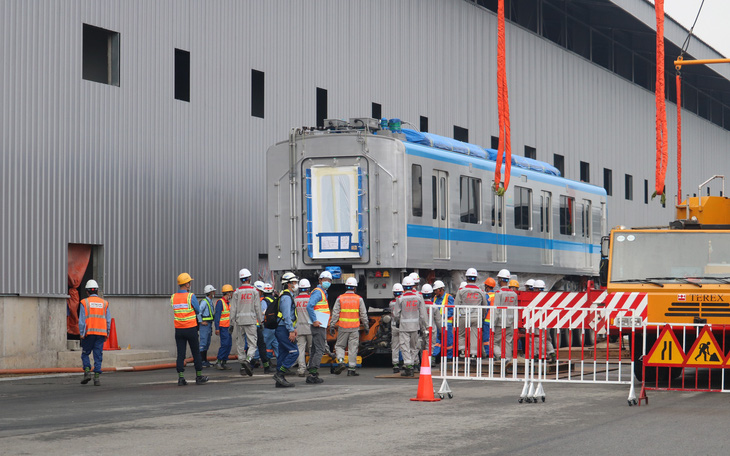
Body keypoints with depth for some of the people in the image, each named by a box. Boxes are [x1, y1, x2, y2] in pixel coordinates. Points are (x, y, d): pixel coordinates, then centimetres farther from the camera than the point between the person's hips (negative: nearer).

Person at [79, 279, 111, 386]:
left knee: (85, 354, 12)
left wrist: (81, 334, -3)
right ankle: (96, 378, -1)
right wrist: (107, 334, 14)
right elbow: (108, 320, 8)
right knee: (98, 356, 4)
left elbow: (82, 320, -4)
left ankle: (87, 372, -6)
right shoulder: (104, 303, 9)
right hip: (101, 333, 2)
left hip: (89, 333, -2)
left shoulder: (84, 302, 1)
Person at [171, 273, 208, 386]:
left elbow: (175, 312, 10)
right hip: (191, 329, -4)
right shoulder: (191, 296, -12)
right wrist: (199, 321, 17)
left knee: (180, 354, 4)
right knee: (196, 353, 7)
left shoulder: (173, 298, 3)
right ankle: (199, 376, 13)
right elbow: (198, 311, -3)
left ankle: (181, 378, -1)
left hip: (178, 329, 4)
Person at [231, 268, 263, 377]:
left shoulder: (237, 292, 3)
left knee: (240, 343, 9)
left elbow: (233, 309, 2)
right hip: (251, 320, -2)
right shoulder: (254, 291, 0)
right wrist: (261, 321, 6)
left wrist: (232, 323, 7)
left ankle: (242, 364, 11)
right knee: (252, 342, -3)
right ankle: (248, 360, -25)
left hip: (239, 320, 2)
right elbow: (258, 308, 0)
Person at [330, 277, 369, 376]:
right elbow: (363, 314, 2)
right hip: (355, 327, 0)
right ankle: (352, 369, 3)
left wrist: (332, 326, 2)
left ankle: (340, 361, -11)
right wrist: (366, 326, 11)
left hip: (343, 327, 0)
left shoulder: (340, 298, -1)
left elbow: (335, 313, -2)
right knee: (353, 348, 4)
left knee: (339, 345, 12)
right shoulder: (359, 299, 0)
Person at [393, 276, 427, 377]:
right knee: (414, 346, 16)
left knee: (405, 346, -2)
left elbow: (396, 314, -2)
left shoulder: (400, 299, -8)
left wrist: (397, 322, 18)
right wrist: (422, 326, 12)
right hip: (415, 325, 3)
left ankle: (408, 367, -9)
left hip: (404, 326, -3)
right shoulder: (418, 297, -1)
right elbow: (422, 314, 3)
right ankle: (413, 363, 23)